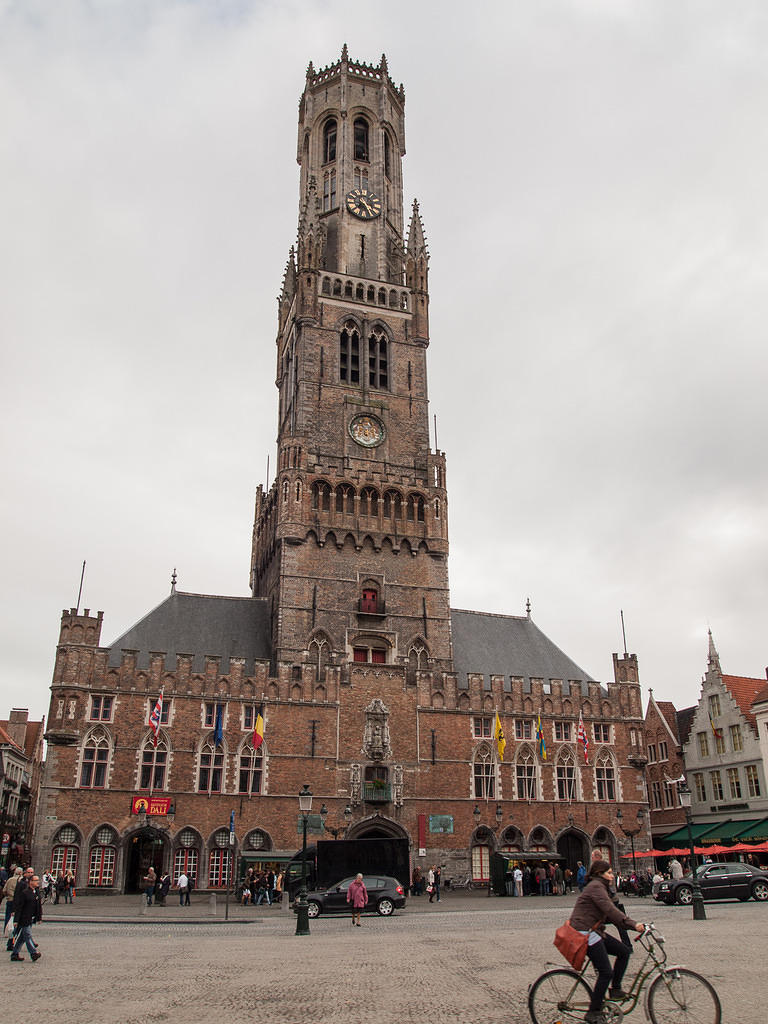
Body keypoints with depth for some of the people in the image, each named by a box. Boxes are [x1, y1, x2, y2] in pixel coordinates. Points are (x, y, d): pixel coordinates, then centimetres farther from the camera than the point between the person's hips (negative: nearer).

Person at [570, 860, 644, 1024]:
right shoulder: (595, 886, -14)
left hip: (595, 932, 10)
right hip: (585, 933, -10)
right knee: (606, 972, -10)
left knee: (624, 951, 5)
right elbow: (610, 910, -25)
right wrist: (633, 924, -27)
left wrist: (633, 925, 4)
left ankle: (616, 989, 15)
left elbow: (611, 914, 15)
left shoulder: (601, 887, 20)